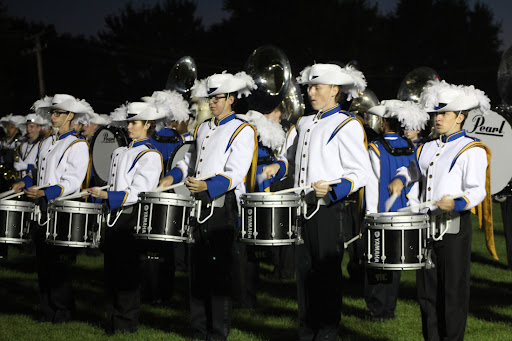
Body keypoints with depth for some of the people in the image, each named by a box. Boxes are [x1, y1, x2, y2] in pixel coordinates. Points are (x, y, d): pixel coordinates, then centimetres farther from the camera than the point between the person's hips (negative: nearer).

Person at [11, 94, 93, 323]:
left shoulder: (77, 145, -6)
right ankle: (47, 310, 14)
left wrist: (45, 192, -25)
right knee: (43, 260, 8)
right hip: (42, 208, 7)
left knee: (60, 261, -4)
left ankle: (63, 311, 6)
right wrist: (25, 183, 7)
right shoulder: (45, 143, 17)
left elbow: (73, 182, -15)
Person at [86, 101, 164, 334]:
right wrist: (96, 195, 7)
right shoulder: (120, 152, 17)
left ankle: (126, 326, 4)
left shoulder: (150, 156, -8)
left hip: (132, 219, -8)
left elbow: (137, 193, -17)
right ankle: (112, 323, 17)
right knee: (112, 270, 10)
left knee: (128, 272, -4)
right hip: (115, 217, 8)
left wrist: (106, 196, -24)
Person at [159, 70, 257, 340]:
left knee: (220, 270, -4)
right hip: (199, 206, 7)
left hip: (223, 208, -7)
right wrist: (173, 176, 12)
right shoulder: (203, 128, 18)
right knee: (196, 269, 8)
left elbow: (235, 174, -17)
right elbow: (190, 160, 31)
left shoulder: (242, 131, -6)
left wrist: (207, 186, -32)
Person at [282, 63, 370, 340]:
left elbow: (360, 172, -14)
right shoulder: (305, 123, 16)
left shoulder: (347, 126, -8)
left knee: (327, 272, -1)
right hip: (302, 208, 7)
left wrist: (332, 189, -26)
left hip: (327, 209, -7)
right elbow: (292, 157, 34)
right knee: (304, 269, 10)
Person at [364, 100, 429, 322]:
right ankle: (390, 308, 17)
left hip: (380, 212, -5)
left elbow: (372, 182, -12)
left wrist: (371, 212, -8)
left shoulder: (376, 149, -12)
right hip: (403, 215, 5)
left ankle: (377, 310, 4)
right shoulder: (411, 149, 3)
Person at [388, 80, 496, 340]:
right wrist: (400, 179, 12)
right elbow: (413, 169, 34)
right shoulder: (429, 148, 17)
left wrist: (456, 203, -34)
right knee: (427, 290, 11)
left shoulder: (471, 150, -6)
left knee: (454, 290, 0)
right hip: (426, 226, 7)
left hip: (454, 226, -7)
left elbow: (477, 190, -15)